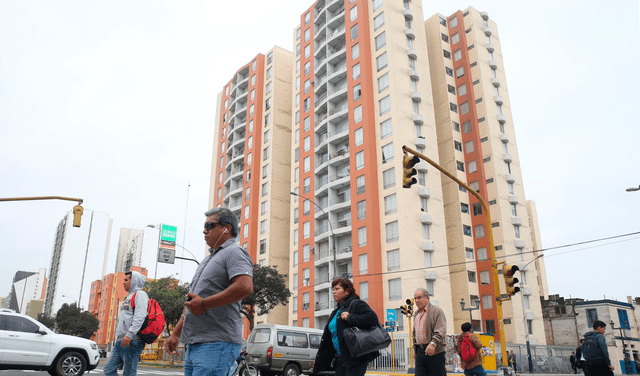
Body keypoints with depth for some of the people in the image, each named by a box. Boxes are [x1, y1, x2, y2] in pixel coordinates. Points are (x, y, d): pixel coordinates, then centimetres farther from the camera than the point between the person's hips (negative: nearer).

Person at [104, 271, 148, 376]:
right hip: (121, 341, 10)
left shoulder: (140, 294, -5)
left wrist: (130, 334, -29)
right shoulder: (129, 296, 25)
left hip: (132, 341, -10)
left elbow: (140, 317, -20)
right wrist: (118, 335, 22)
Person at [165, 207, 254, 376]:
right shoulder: (208, 259, 25)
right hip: (193, 345, 9)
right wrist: (176, 334, 21)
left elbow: (245, 287, -24)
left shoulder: (234, 252, -6)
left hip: (216, 344, -9)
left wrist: (204, 304, -17)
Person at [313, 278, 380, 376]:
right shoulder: (336, 312, 19)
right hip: (341, 357, 9)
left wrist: (349, 317, -20)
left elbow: (372, 318, -23)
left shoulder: (356, 304, -6)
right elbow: (327, 338, 22)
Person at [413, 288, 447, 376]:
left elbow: (441, 331, -15)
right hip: (419, 351, 6)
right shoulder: (416, 313, 20)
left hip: (434, 351, -6)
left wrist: (433, 343, -29)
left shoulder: (436, 311, -3)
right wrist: (415, 347, 22)